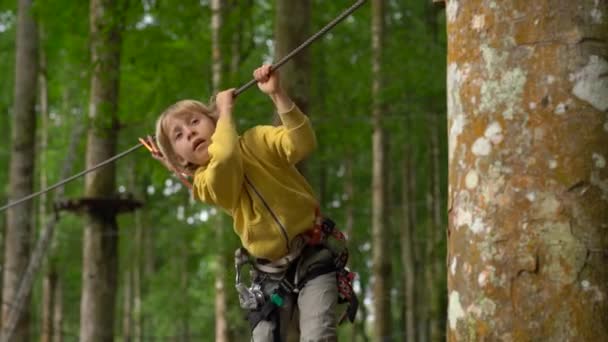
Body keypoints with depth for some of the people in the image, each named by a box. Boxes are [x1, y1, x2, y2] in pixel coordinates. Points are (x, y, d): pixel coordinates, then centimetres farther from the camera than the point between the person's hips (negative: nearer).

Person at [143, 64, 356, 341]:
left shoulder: (257, 140, -2)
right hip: (270, 276, 2)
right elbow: (224, 159, -28)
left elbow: (302, 144, -21)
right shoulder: (207, 185, -4)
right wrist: (225, 109, -17)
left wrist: (277, 94, -29)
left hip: (313, 260, -2)